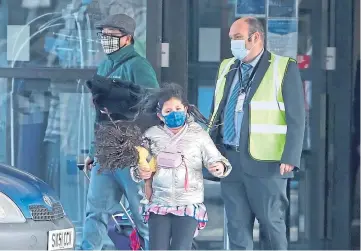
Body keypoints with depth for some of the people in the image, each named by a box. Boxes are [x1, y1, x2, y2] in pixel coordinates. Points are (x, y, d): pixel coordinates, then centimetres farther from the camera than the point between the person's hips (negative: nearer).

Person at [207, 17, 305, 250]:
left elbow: (296, 119, -7)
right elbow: (216, 113, 20)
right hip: (230, 160, 5)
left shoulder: (284, 68, -3)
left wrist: (290, 159, -14)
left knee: (271, 222, 1)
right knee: (237, 226, 7)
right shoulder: (227, 68, 15)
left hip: (265, 162, -5)